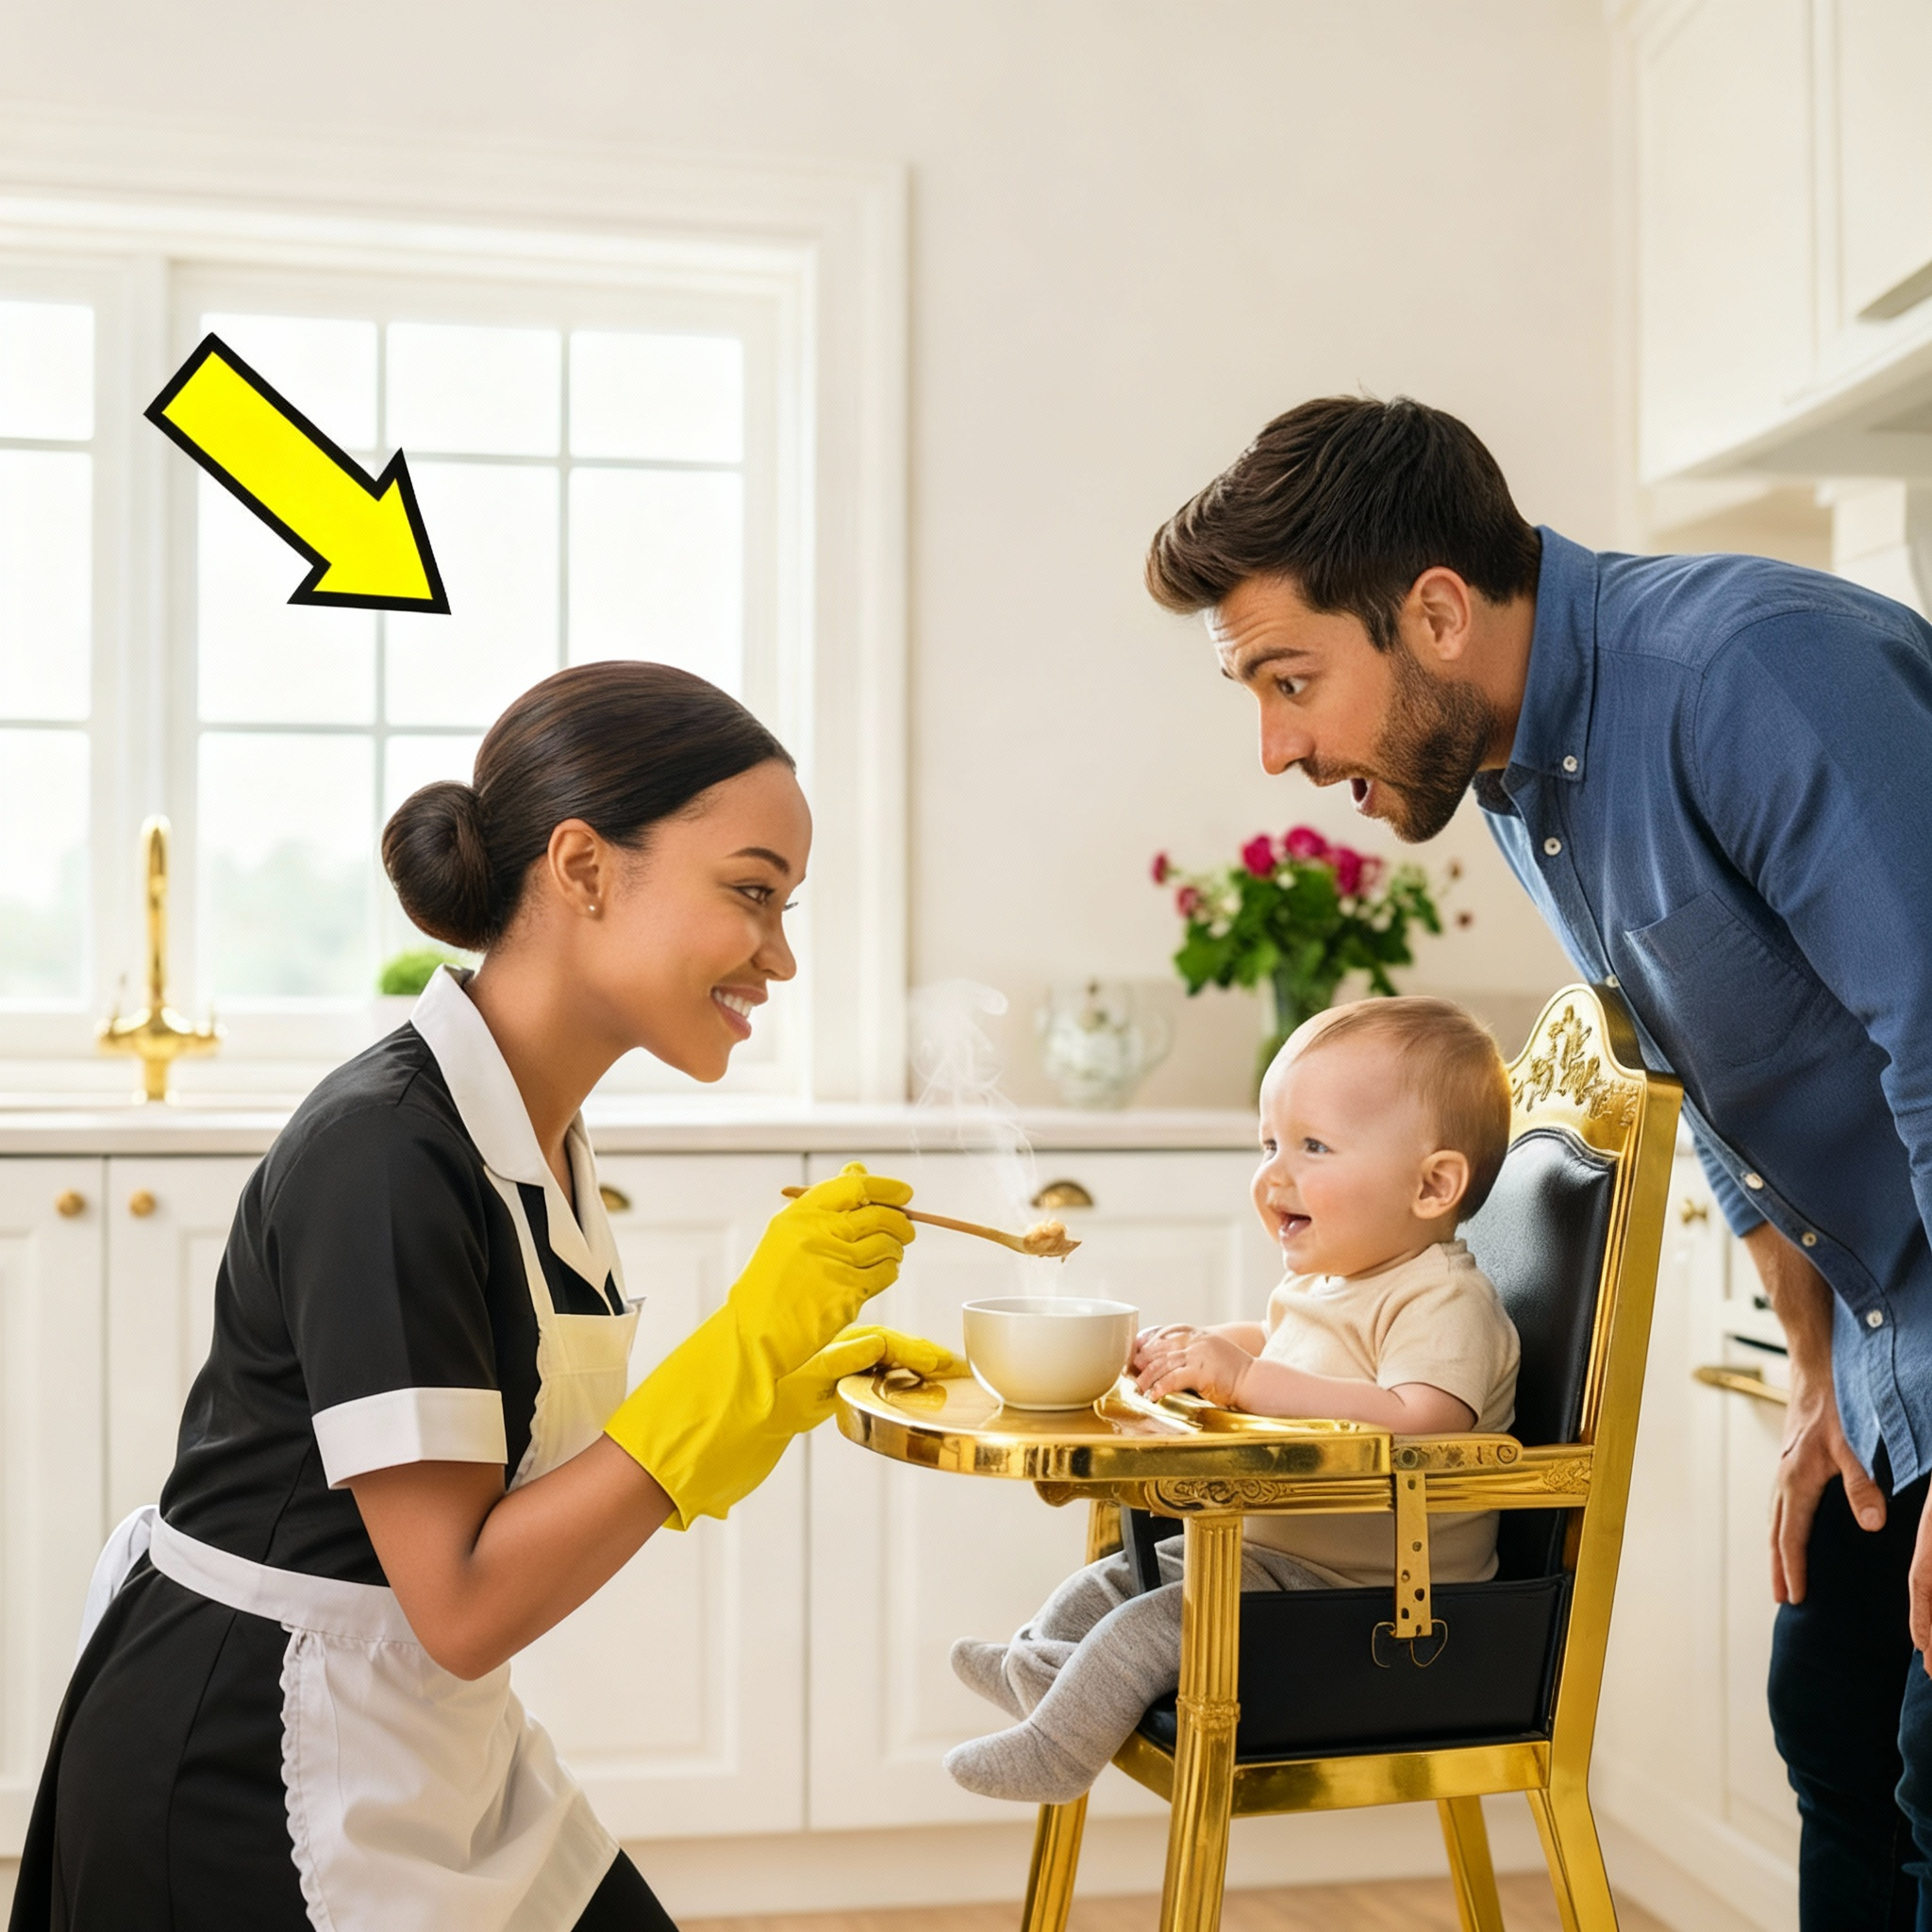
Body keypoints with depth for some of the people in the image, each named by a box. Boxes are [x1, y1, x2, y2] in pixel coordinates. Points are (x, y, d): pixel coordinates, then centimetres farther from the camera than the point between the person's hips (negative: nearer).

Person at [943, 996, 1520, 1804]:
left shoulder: (1445, 1302, -21)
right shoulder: (1323, 1283, 11)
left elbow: (1421, 1422, -39)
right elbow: (1278, 1342, 33)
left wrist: (1248, 1379, -39)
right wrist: (1199, 1348, 10)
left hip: (1364, 1593, -10)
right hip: (1267, 1550, 10)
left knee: (1154, 1626, -17)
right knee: (1113, 1580, 14)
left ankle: (1056, 1749, -4)